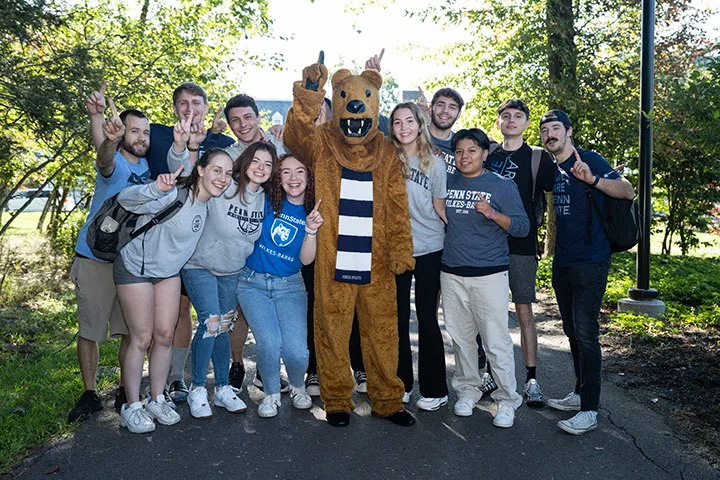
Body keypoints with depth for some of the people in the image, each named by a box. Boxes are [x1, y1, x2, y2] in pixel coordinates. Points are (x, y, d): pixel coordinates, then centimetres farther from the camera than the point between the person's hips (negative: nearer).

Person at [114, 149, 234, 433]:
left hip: (169, 271, 7)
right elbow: (125, 200, -35)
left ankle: (157, 401, 22)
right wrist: (157, 188, -52)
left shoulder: (209, 201, -6)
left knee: (165, 336, 7)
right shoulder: (175, 195, -28)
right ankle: (132, 407, 13)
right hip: (136, 268, -6)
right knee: (142, 339, -2)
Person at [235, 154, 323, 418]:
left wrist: (311, 231, -19)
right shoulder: (266, 202, -3)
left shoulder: (313, 212, -1)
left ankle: (297, 387, 21)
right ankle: (271, 393, 12)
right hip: (253, 282, 0)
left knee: (296, 350, -14)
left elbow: (306, 259, -5)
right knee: (269, 342, -18)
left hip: (290, 286, 1)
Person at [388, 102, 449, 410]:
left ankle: (434, 389, 14)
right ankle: (401, 383, 23)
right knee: (398, 318, 8)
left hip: (429, 248, -1)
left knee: (427, 318, 1)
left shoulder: (434, 163, 3)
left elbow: (439, 206, 7)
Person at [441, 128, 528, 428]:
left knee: (496, 340, -4)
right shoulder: (447, 184, 11)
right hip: (452, 273, 4)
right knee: (461, 336, 10)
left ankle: (507, 399, 11)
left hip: (489, 274, -3)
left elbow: (523, 227, -4)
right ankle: (467, 389, 26)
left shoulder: (503, 187, 1)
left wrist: (493, 214, -17)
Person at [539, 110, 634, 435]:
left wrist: (593, 179, -32)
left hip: (590, 262, -8)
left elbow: (628, 191, -17)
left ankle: (589, 411, 0)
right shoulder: (551, 167, 13)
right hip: (562, 262, 8)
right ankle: (580, 393, 29)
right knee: (573, 332, 15)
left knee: (585, 334, -8)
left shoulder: (589, 160, -8)